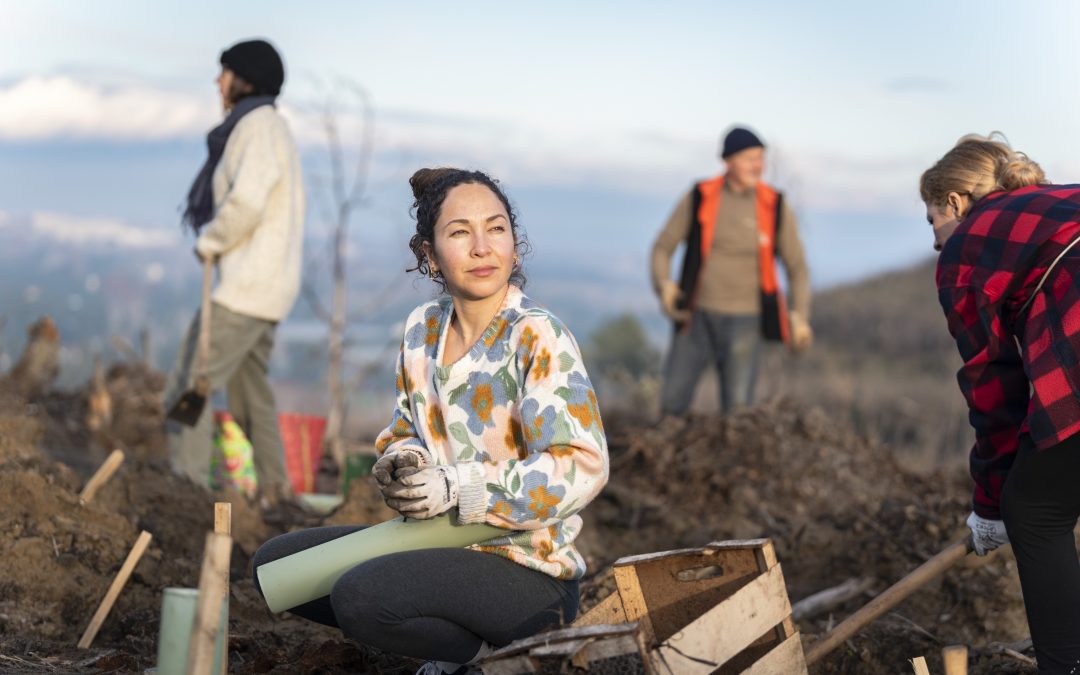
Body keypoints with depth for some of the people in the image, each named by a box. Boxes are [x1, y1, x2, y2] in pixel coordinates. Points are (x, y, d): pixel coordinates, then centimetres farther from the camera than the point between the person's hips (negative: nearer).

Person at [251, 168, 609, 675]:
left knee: (360, 596, -30)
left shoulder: (538, 338, -15)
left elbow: (581, 467, -22)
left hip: (529, 572, -8)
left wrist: (456, 487, -25)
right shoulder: (423, 329, 6)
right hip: (443, 545, 8)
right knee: (274, 563, 4)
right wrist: (401, 464, -8)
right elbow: (405, 433, 18)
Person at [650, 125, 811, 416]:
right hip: (698, 315, 1)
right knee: (672, 400, -1)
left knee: (737, 406, -8)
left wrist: (800, 316, -14)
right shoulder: (698, 198, -6)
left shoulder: (776, 208, -5)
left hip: (743, 321, -1)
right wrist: (664, 285, -20)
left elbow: (797, 267, 2)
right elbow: (662, 248, 2)